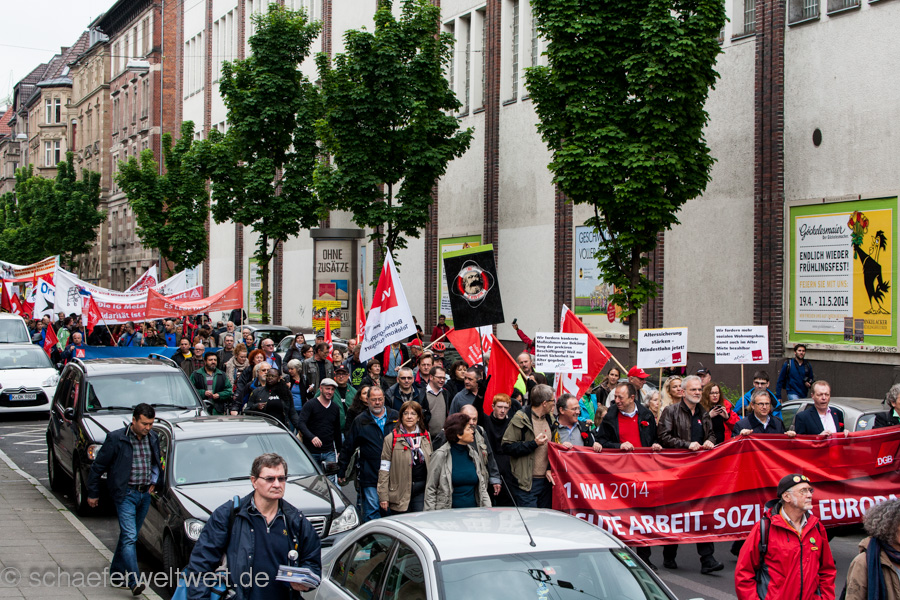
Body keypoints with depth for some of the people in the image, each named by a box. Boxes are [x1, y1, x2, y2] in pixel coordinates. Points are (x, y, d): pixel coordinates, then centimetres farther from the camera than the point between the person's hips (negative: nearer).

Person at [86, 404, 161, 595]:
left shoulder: (153, 438, 4)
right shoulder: (116, 439, -11)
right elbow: (98, 466, -3)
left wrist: (154, 482, 10)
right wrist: (92, 493, 2)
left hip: (145, 494, 5)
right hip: (126, 494, -5)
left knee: (129, 536, 14)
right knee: (129, 536, -13)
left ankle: (117, 572, 27)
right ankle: (134, 581, -19)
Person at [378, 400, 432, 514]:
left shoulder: (426, 436, 10)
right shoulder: (391, 438, -2)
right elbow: (384, 469, -4)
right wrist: (383, 496, -8)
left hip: (422, 491, 3)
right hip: (400, 491, -3)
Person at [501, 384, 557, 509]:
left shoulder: (550, 420, 13)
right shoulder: (520, 419, -9)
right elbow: (506, 446, -15)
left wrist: (549, 469, 5)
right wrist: (533, 444, -18)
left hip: (545, 480, 7)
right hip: (526, 482, -7)